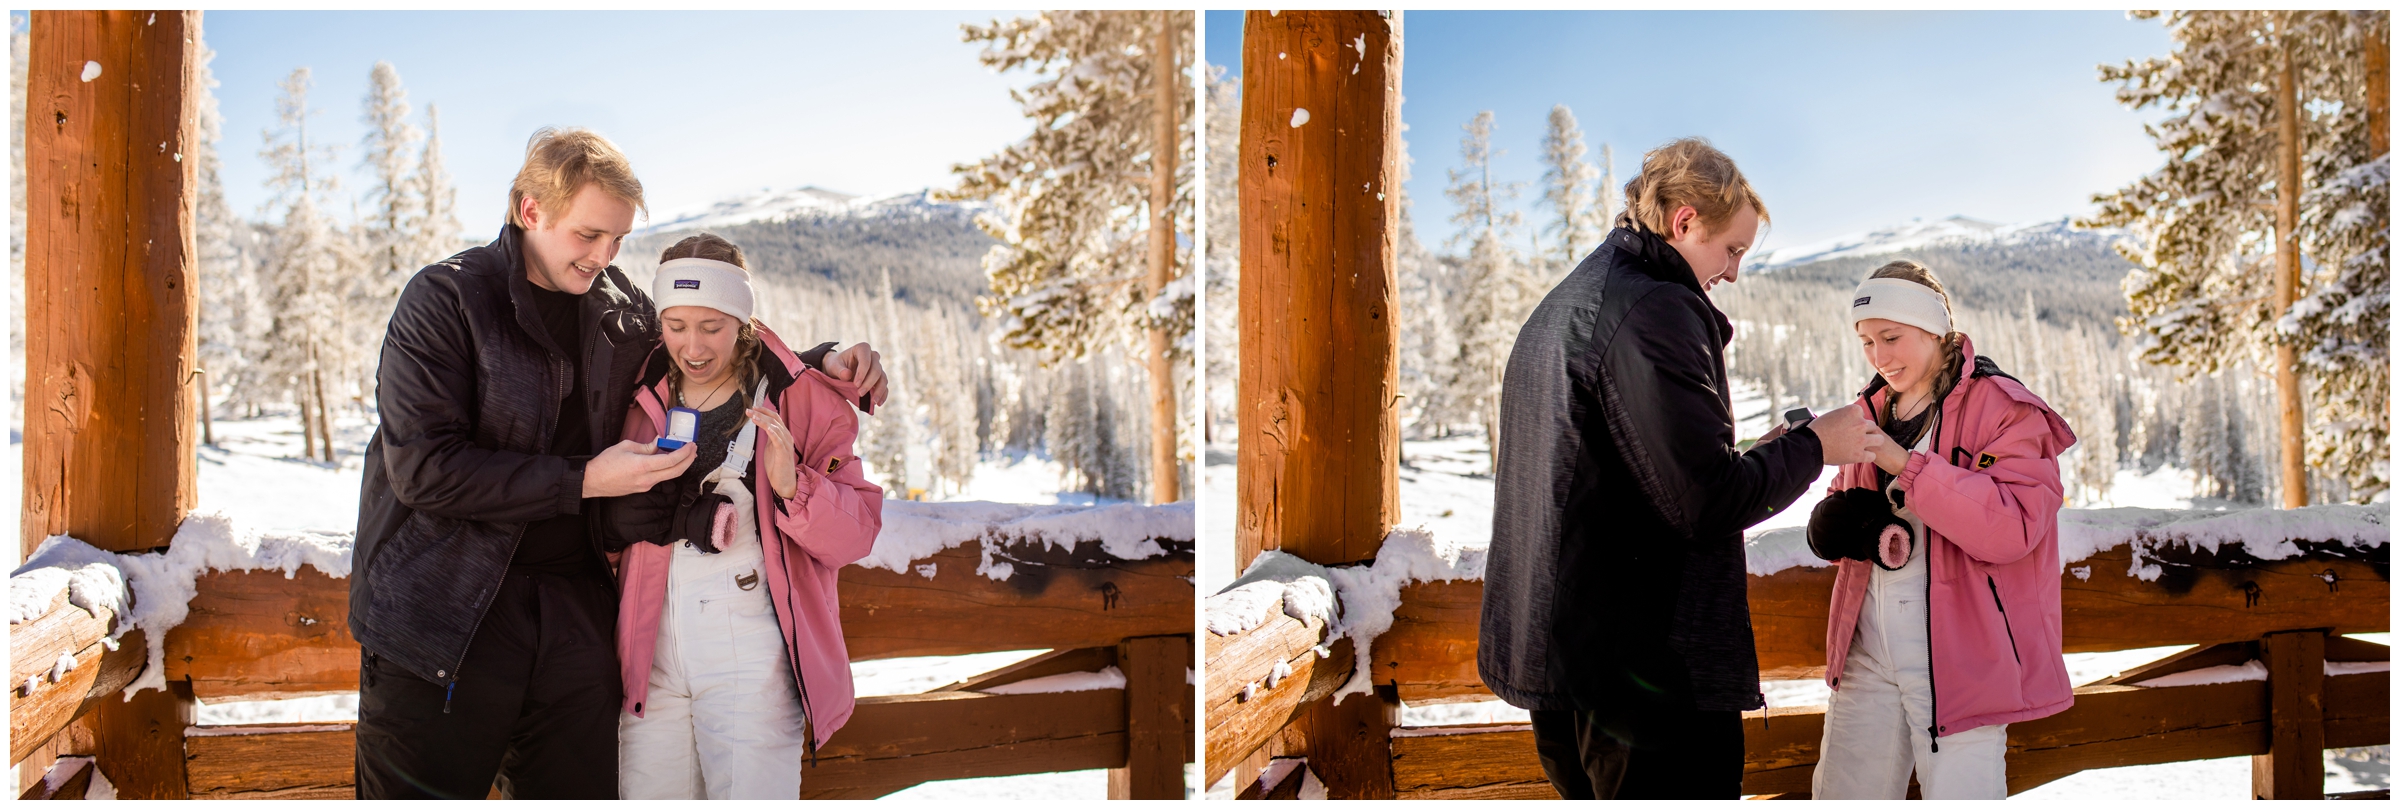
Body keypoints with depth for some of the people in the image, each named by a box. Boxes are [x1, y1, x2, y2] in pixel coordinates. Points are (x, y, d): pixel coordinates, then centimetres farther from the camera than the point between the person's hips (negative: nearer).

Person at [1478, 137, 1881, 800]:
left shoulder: (1558, 307, 18)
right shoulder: (1657, 311, -14)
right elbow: (1709, 502, -19)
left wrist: (1755, 455, 17)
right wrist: (1812, 447, -2)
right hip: (1646, 666, -10)